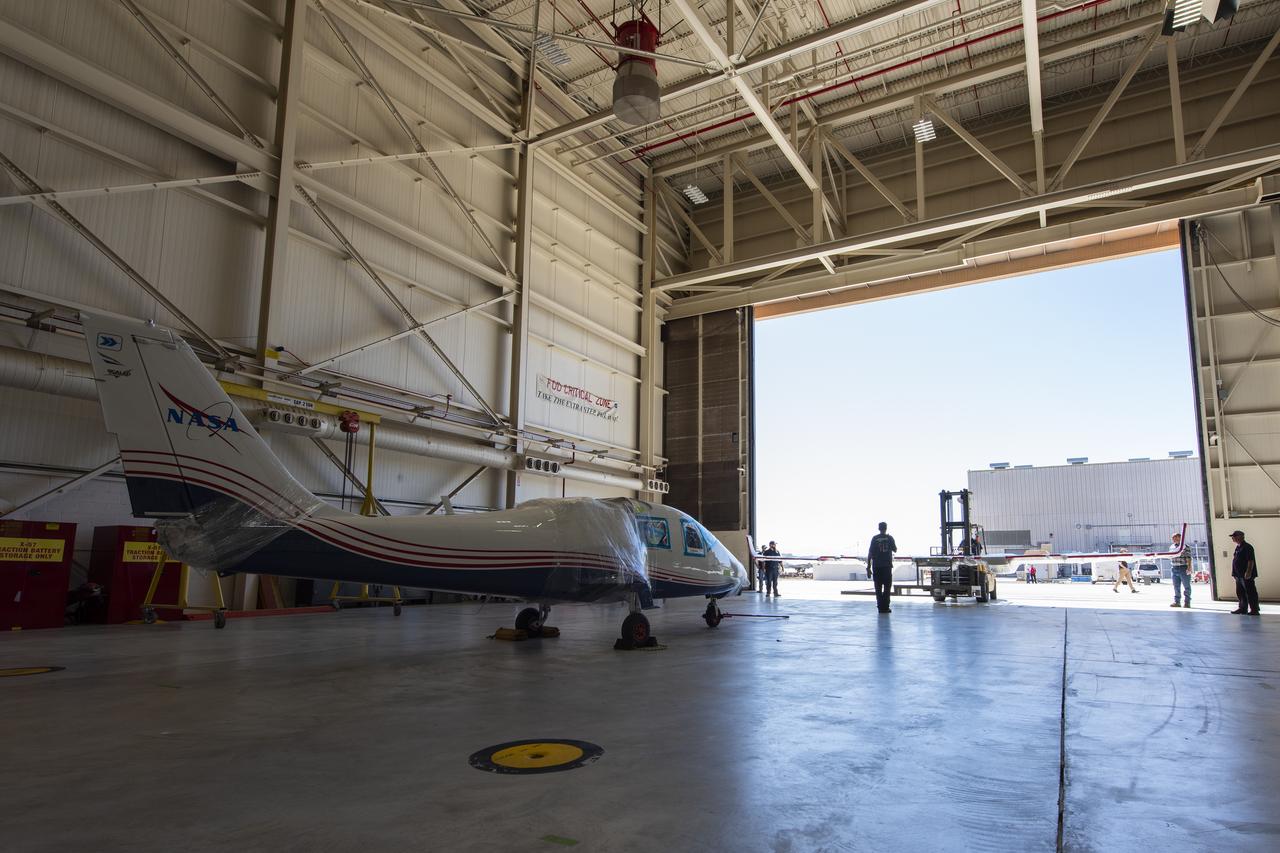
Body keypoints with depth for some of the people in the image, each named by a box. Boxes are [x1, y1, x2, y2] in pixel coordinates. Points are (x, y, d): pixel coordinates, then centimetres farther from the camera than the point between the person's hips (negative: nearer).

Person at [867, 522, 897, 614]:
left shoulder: (874, 538, 1)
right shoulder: (890, 538, 1)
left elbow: (870, 552, -3)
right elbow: (895, 549, 12)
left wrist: (869, 566, 1)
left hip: (876, 566, 0)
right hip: (887, 565, 0)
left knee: (878, 587, 5)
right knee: (887, 587, 5)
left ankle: (880, 607, 2)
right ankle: (885, 607, -2)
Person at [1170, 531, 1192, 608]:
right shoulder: (1172, 547, 12)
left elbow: (1189, 558, -15)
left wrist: (1189, 567, -23)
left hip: (1184, 568, -6)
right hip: (1175, 569, 6)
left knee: (1186, 586, 1)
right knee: (1176, 587, 7)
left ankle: (1187, 602, 6)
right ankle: (1176, 602, 11)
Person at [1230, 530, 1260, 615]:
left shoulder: (1247, 547, -14)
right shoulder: (1238, 547, 15)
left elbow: (1251, 561, -20)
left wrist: (1248, 573, -24)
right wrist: (1234, 573, 20)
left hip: (1246, 575, -10)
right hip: (1239, 575, 10)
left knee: (1250, 593, -3)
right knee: (1240, 593, 14)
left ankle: (1254, 610, 2)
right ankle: (1243, 608, 23)